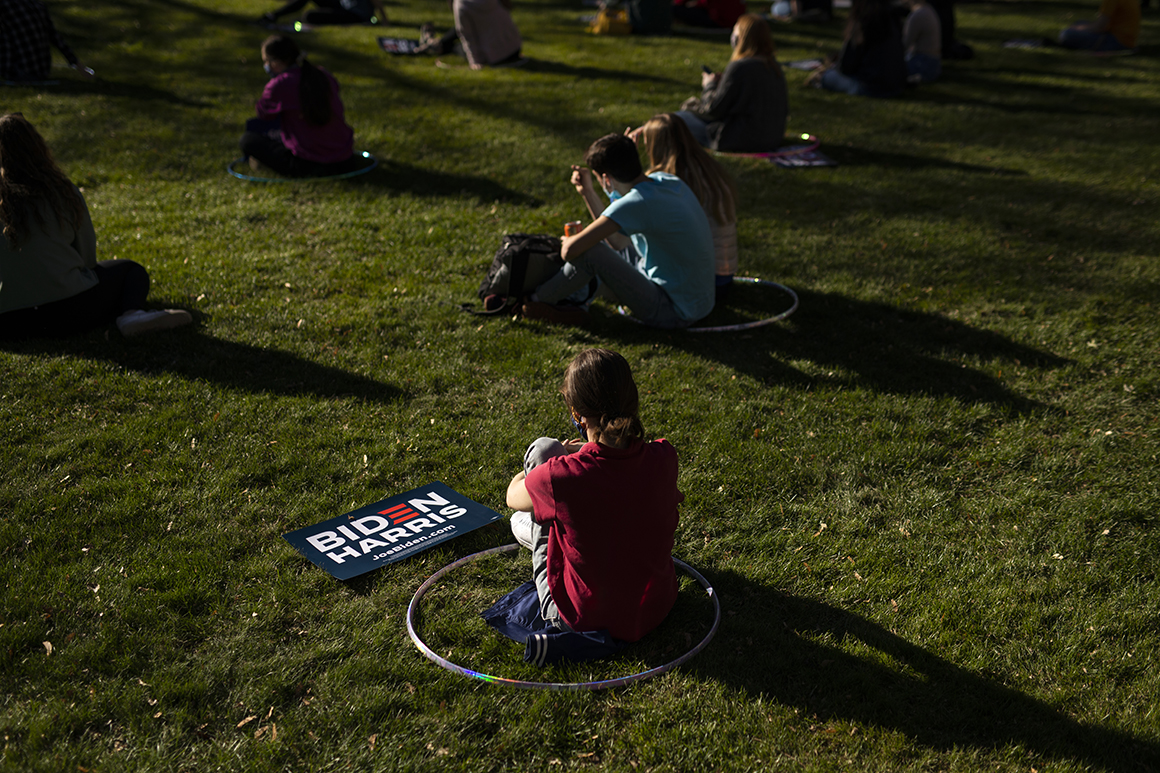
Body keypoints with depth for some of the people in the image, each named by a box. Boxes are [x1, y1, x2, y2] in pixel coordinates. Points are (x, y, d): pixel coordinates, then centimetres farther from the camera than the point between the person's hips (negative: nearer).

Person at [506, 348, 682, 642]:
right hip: (656, 606, 4)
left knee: (542, 449, 4)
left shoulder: (560, 475, -29)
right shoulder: (664, 457, -18)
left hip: (584, 617, -4)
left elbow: (513, 497, -4)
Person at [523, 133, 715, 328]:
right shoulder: (664, 180, 2)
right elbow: (619, 242, 11)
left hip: (675, 312, -9)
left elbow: (571, 251, -25)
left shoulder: (637, 203, -26)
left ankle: (539, 300, 8)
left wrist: (567, 242, -1)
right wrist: (588, 192, 9)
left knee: (589, 252, -15)